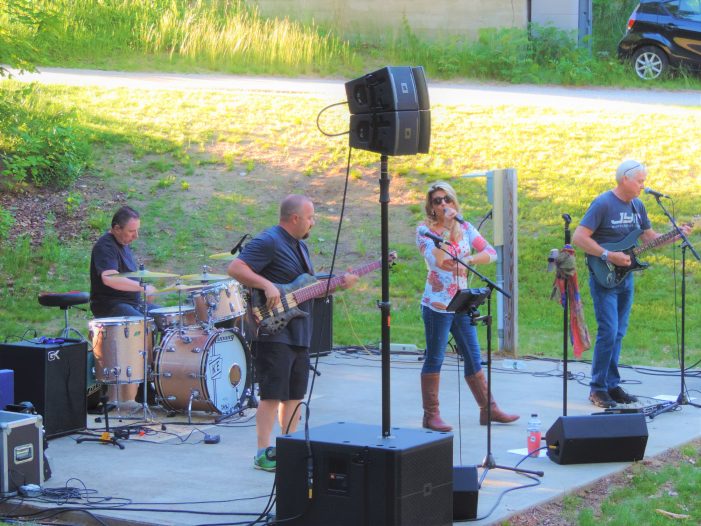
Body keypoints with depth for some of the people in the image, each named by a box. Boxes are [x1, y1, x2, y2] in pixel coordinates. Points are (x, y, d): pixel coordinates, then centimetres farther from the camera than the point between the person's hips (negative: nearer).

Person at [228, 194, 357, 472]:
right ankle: (264, 454, -8)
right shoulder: (268, 242, -12)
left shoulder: (300, 246, 20)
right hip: (273, 332, -9)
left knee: (295, 394, 12)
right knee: (273, 394, -10)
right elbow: (235, 268, -20)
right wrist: (267, 285, -28)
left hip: (299, 332, 9)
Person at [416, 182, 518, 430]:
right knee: (434, 359, 0)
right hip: (437, 304, -5)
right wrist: (447, 226, -20)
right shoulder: (424, 230, -6)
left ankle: (488, 410, 18)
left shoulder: (464, 227, 8)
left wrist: (468, 260, -14)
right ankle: (431, 416, 6)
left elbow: (490, 253, 3)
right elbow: (436, 259, -22)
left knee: (473, 358, 10)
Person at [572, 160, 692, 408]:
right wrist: (608, 256, -22)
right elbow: (578, 237, -18)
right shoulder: (603, 204, -14)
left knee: (618, 333, 9)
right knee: (608, 332, -12)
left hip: (625, 277, 8)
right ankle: (597, 388, -5)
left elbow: (649, 237, 18)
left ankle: (612, 385, 15)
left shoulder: (637, 206, 10)